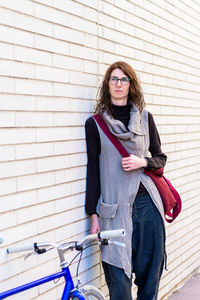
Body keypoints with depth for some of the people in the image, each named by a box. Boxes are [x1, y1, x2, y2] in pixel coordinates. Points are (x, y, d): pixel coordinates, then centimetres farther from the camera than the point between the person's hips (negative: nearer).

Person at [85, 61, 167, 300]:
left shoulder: (145, 118, 9)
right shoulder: (95, 124, 3)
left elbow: (160, 158, 15)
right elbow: (93, 170, 2)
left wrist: (142, 161, -8)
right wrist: (93, 214, -1)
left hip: (147, 204, 2)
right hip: (114, 208, -2)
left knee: (150, 271, 7)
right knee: (119, 279, -2)